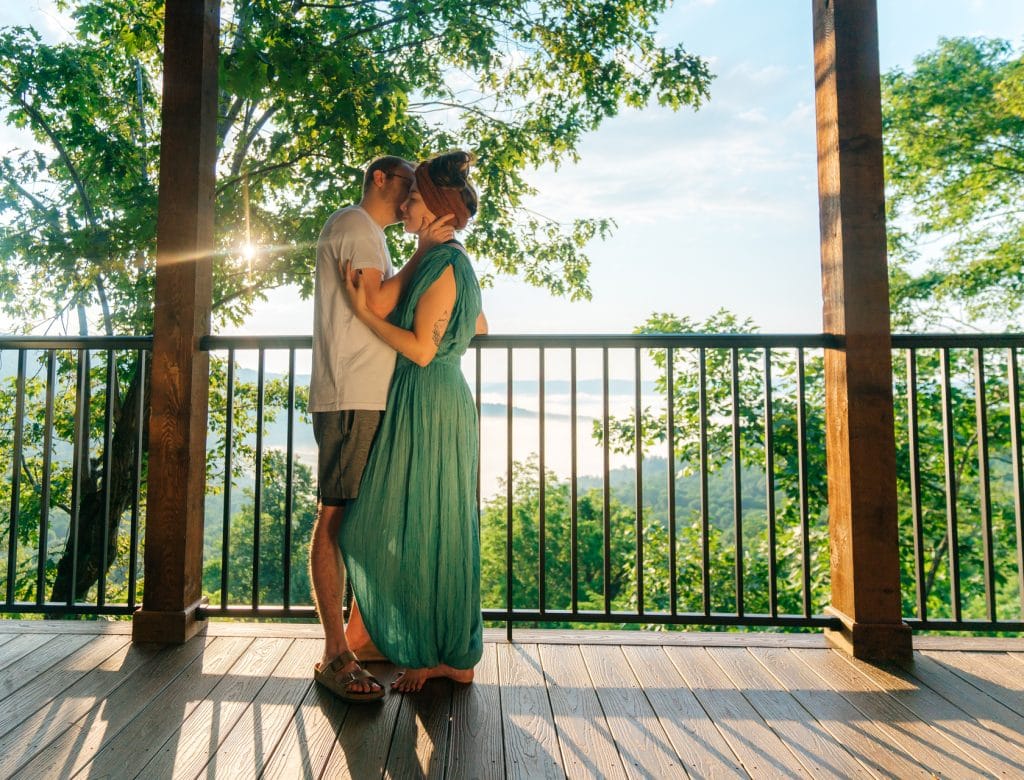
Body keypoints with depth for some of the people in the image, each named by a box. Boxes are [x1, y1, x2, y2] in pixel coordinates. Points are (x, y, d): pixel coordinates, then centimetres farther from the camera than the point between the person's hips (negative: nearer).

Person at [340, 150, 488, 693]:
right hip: (424, 404, 10)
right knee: (422, 528, 13)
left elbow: (422, 349, -19)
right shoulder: (452, 262, 16)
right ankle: (447, 653, 24)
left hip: (430, 403, -10)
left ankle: (450, 659, 12)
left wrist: (364, 311, -15)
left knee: (424, 529, -2)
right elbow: (480, 329, 28)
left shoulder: (442, 263, -13)